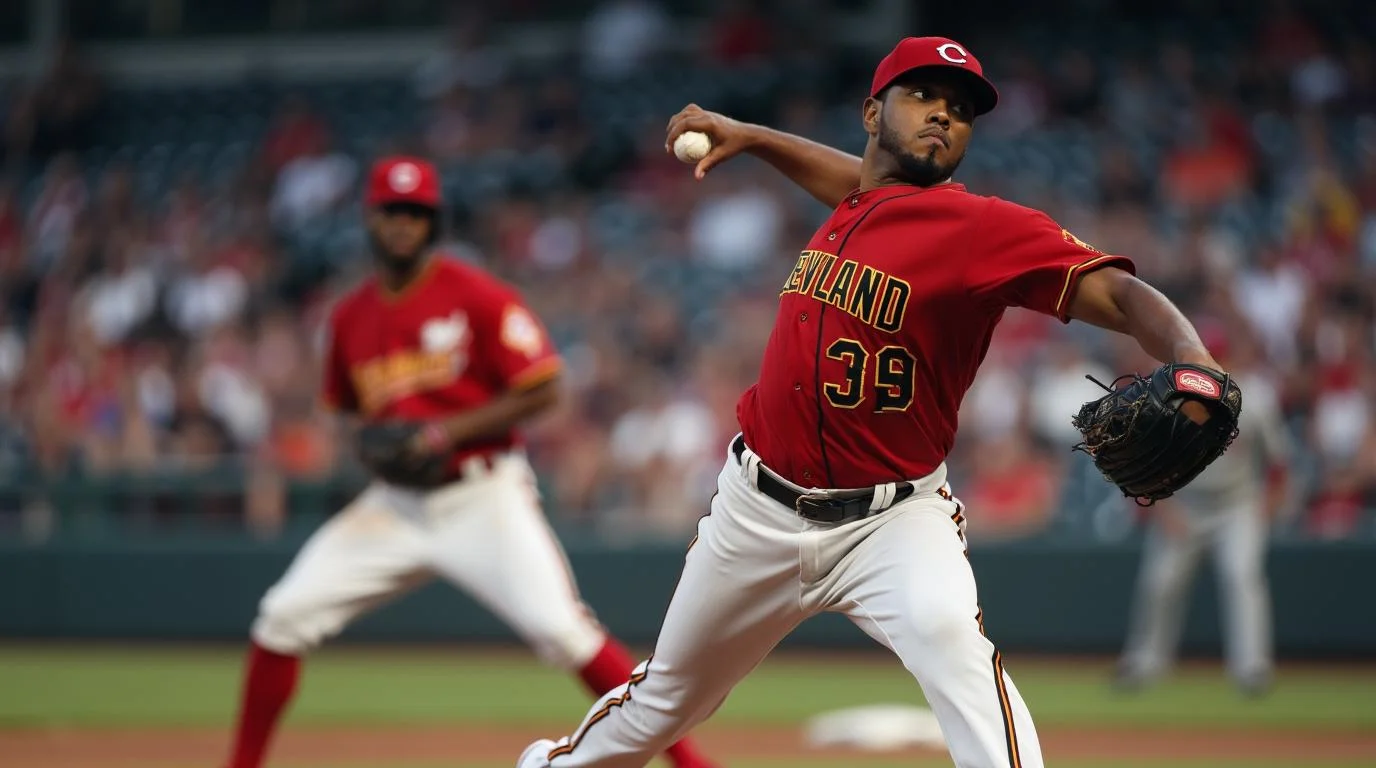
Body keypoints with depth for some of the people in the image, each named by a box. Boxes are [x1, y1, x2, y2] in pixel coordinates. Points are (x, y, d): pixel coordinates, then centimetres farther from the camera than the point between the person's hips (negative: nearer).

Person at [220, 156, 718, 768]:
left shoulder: (477, 295, -8)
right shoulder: (351, 316, 8)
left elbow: (543, 390, -9)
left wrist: (452, 430, -17)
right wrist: (365, 437, 0)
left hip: (483, 498, -5)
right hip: (393, 505, 5)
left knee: (561, 630, -18)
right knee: (284, 618, -5)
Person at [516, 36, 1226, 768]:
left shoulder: (983, 227, -18)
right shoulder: (855, 206, 0)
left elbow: (1117, 291, -33)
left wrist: (1195, 368, -51)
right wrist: (748, 136, 22)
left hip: (891, 519, -6)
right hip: (760, 509, 6)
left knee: (948, 630, -38)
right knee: (666, 697, 22)